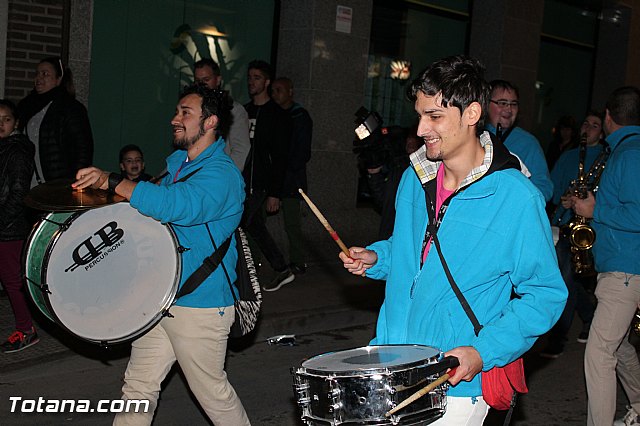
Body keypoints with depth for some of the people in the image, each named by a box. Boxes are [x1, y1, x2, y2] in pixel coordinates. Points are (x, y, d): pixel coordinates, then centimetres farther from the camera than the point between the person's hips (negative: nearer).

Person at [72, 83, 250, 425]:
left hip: (200, 306, -8)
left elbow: (177, 205, -38)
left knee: (212, 393, 8)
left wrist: (111, 181, -35)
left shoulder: (221, 175, -19)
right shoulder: (176, 161, 12)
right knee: (137, 388, 11)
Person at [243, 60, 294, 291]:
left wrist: (274, 193, -15)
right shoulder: (245, 111, 16)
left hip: (258, 185, -7)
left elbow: (280, 157, -9)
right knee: (255, 228, 12)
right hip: (241, 183, 7)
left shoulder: (278, 115, -4)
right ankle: (282, 270, 23)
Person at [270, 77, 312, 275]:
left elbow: (303, 152, -5)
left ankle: (297, 262, 6)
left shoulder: (300, 116, 0)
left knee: (291, 222, -4)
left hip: (291, 178, -5)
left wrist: (286, 169, -11)